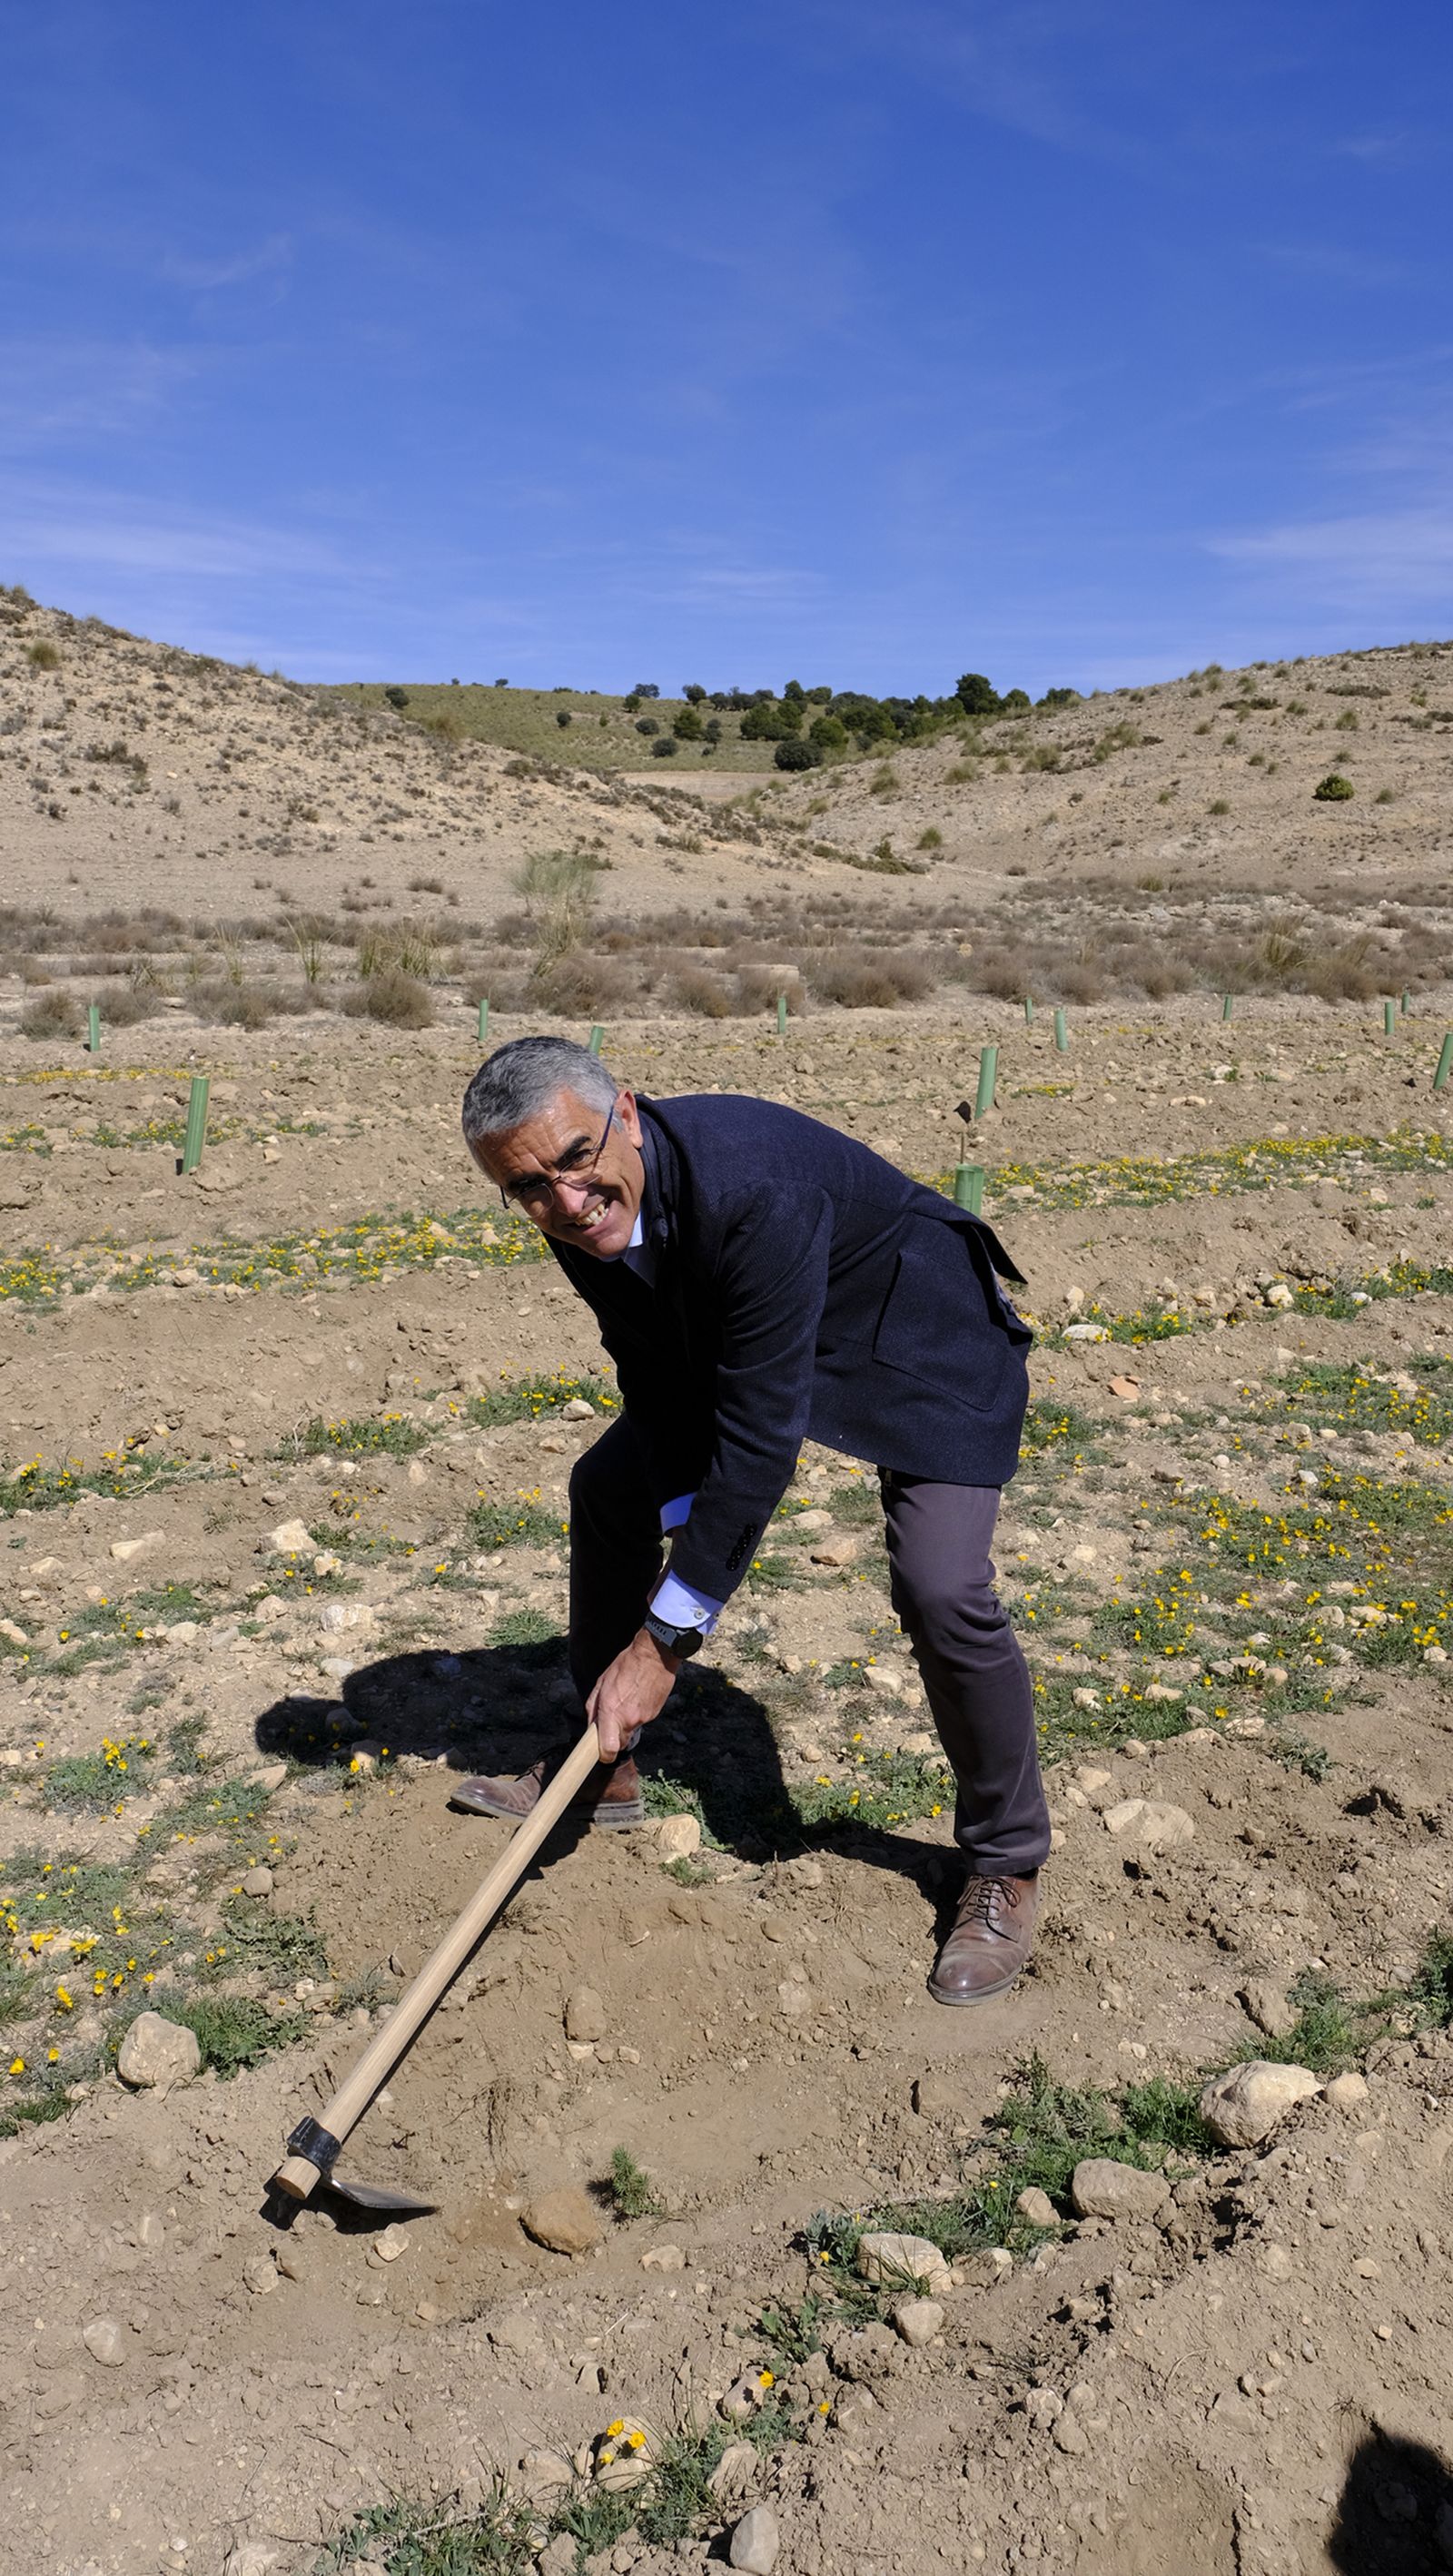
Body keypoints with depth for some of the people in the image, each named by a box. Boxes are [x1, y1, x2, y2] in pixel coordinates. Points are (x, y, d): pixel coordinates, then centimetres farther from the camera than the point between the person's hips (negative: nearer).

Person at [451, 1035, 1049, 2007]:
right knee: (609, 1486, 7)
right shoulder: (583, 1213, -16)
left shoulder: (752, 1189, -40)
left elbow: (761, 1437, -37)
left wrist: (665, 1639, -31)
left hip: (923, 1340, -7)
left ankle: (1007, 1864, 4)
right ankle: (606, 1774, 25)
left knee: (941, 1591, -23)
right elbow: (660, 1387, -4)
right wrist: (683, 1523, -15)